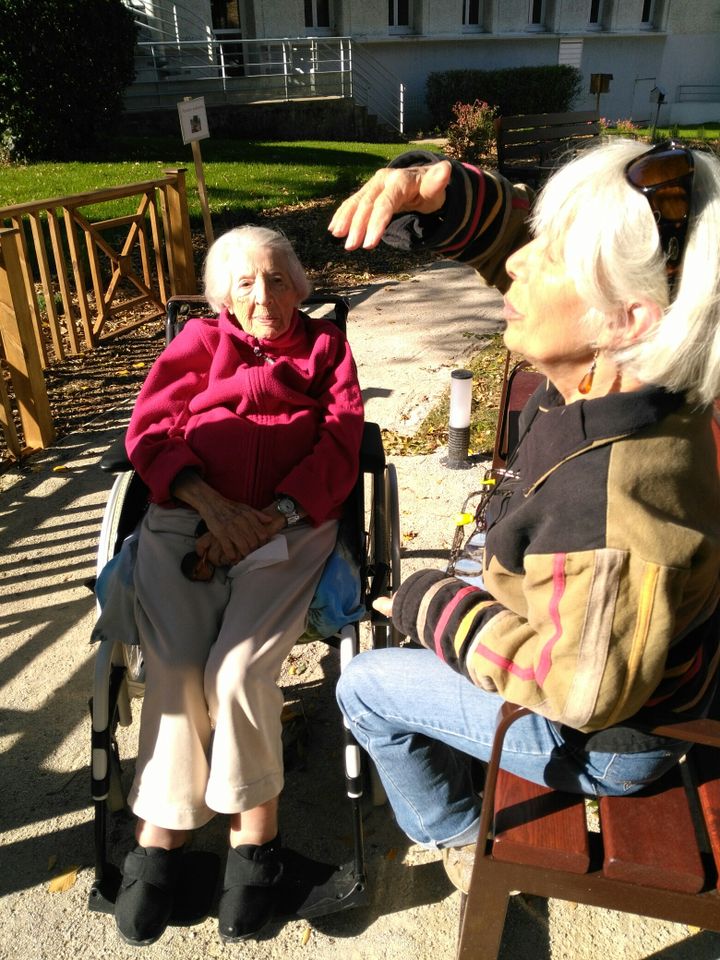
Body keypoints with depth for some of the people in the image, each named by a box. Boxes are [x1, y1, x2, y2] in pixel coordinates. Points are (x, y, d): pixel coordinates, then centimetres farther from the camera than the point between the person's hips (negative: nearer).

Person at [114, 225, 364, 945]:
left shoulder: (324, 346, 22)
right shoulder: (200, 340, 23)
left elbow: (338, 449, 7)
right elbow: (149, 431, 9)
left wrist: (265, 519, -8)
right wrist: (212, 504, -9)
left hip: (286, 526, -1)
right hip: (185, 515, 2)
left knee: (239, 670, -22)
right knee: (175, 668, -21)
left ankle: (254, 832, -1)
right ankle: (159, 831, -2)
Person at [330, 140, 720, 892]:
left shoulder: (615, 500, -43)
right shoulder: (616, 372, -18)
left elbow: (589, 686, -30)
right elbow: (507, 229, -9)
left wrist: (432, 605, -20)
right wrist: (437, 193, -30)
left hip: (607, 738, -7)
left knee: (365, 687, 6)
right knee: (453, 581, 27)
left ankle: (454, 837, 34)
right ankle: (461, 769, 49)